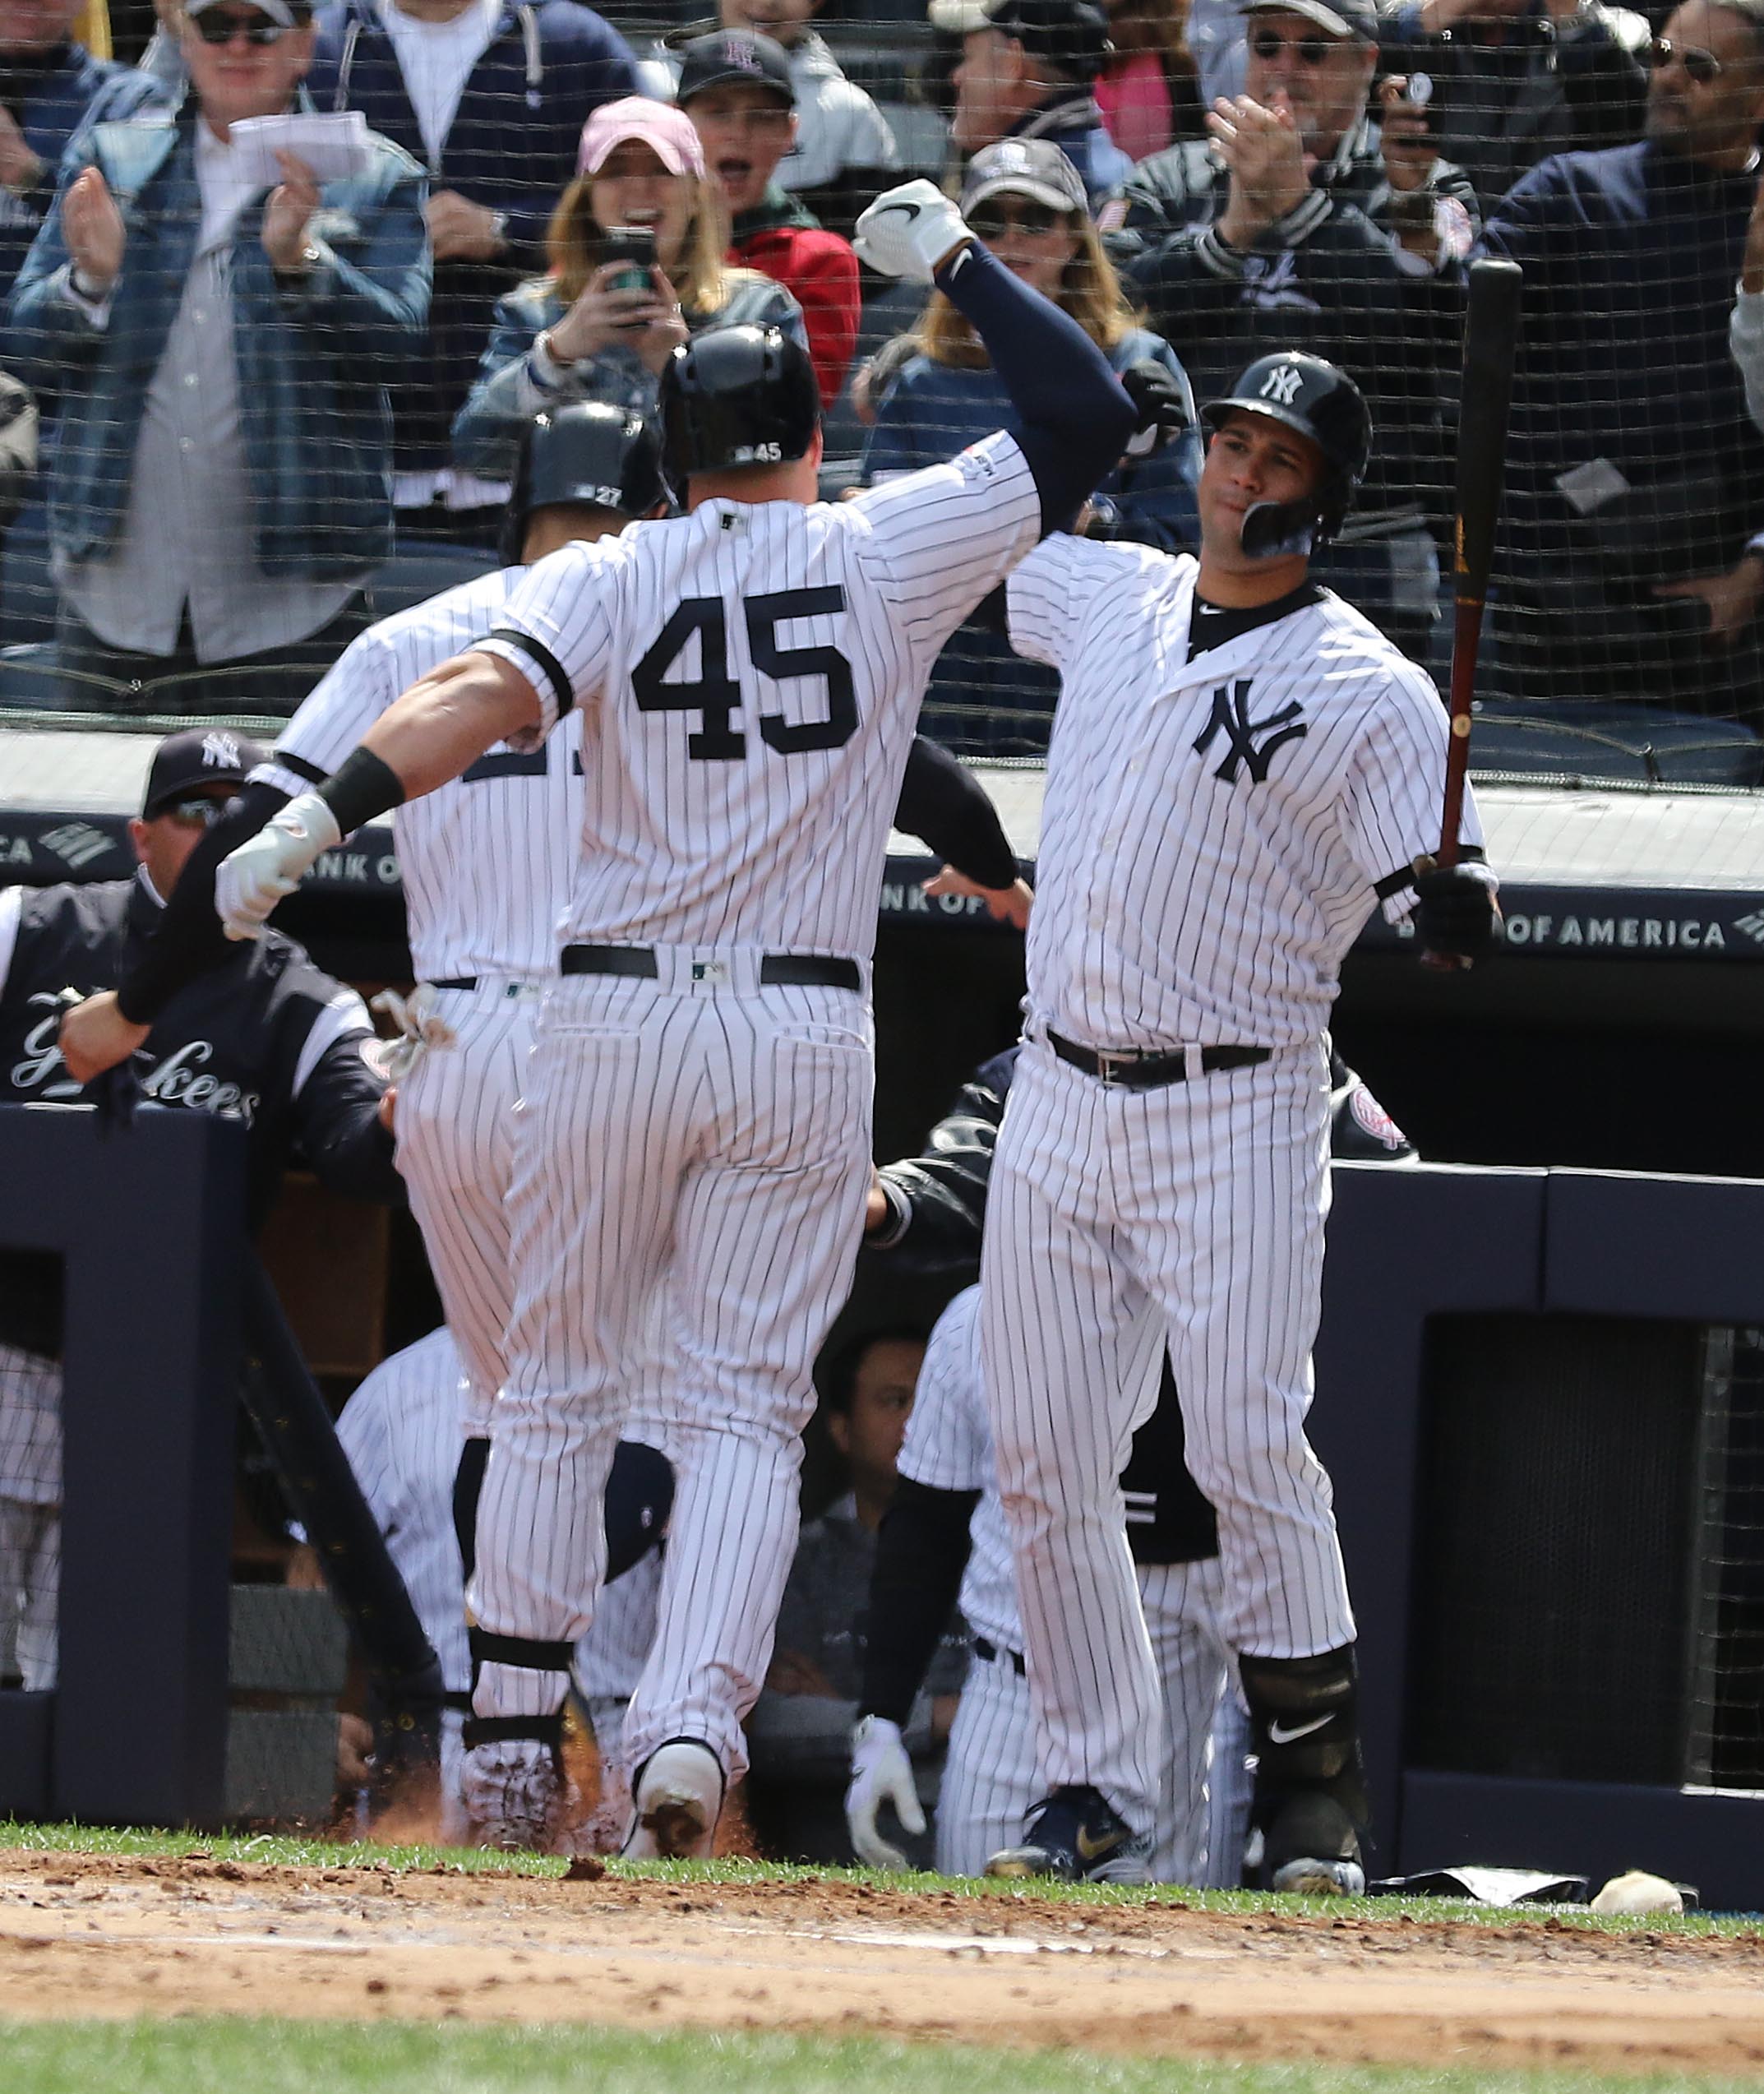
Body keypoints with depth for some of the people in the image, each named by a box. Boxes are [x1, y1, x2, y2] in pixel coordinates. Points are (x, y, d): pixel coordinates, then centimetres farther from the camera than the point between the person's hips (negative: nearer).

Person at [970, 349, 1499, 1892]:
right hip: (1060, 1108, 5)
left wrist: (1452, 904, -33)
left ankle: (1315, 1783, -3)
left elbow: (1445, 904, -11)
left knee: (1252, 1452, -15)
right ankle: (1098, 1799, 11)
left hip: (1235, 1114, -5)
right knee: (1047, 1465, 3)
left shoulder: (1370, 691, -7)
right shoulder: (1103, 598, 9)